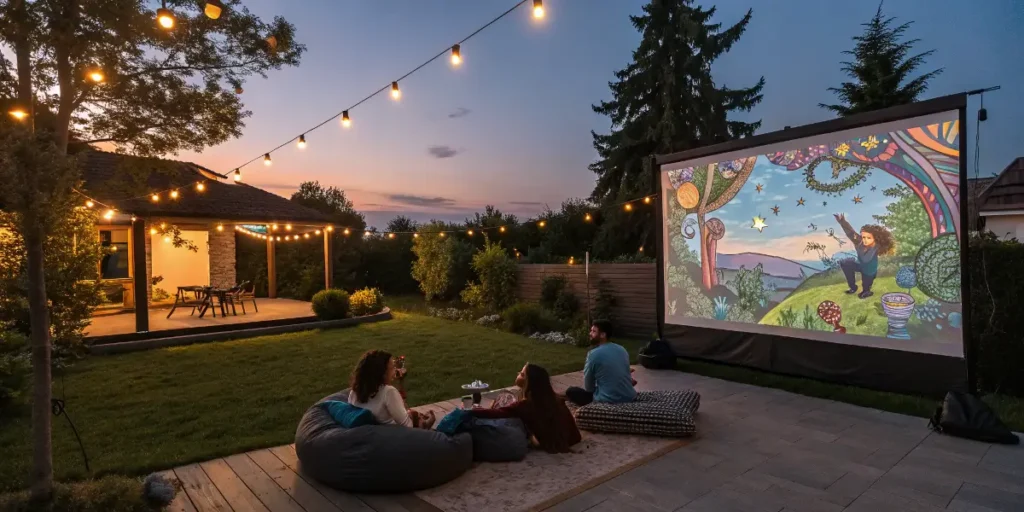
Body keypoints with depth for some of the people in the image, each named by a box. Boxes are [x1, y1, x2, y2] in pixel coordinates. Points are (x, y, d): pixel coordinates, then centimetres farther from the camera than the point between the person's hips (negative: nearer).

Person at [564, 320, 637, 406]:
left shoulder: (593, 354, -13)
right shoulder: (622, 350, 6)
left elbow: (588, 388, -3)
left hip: (608, 402, -6)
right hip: (630, 398, 6)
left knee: (570, 391, 10)